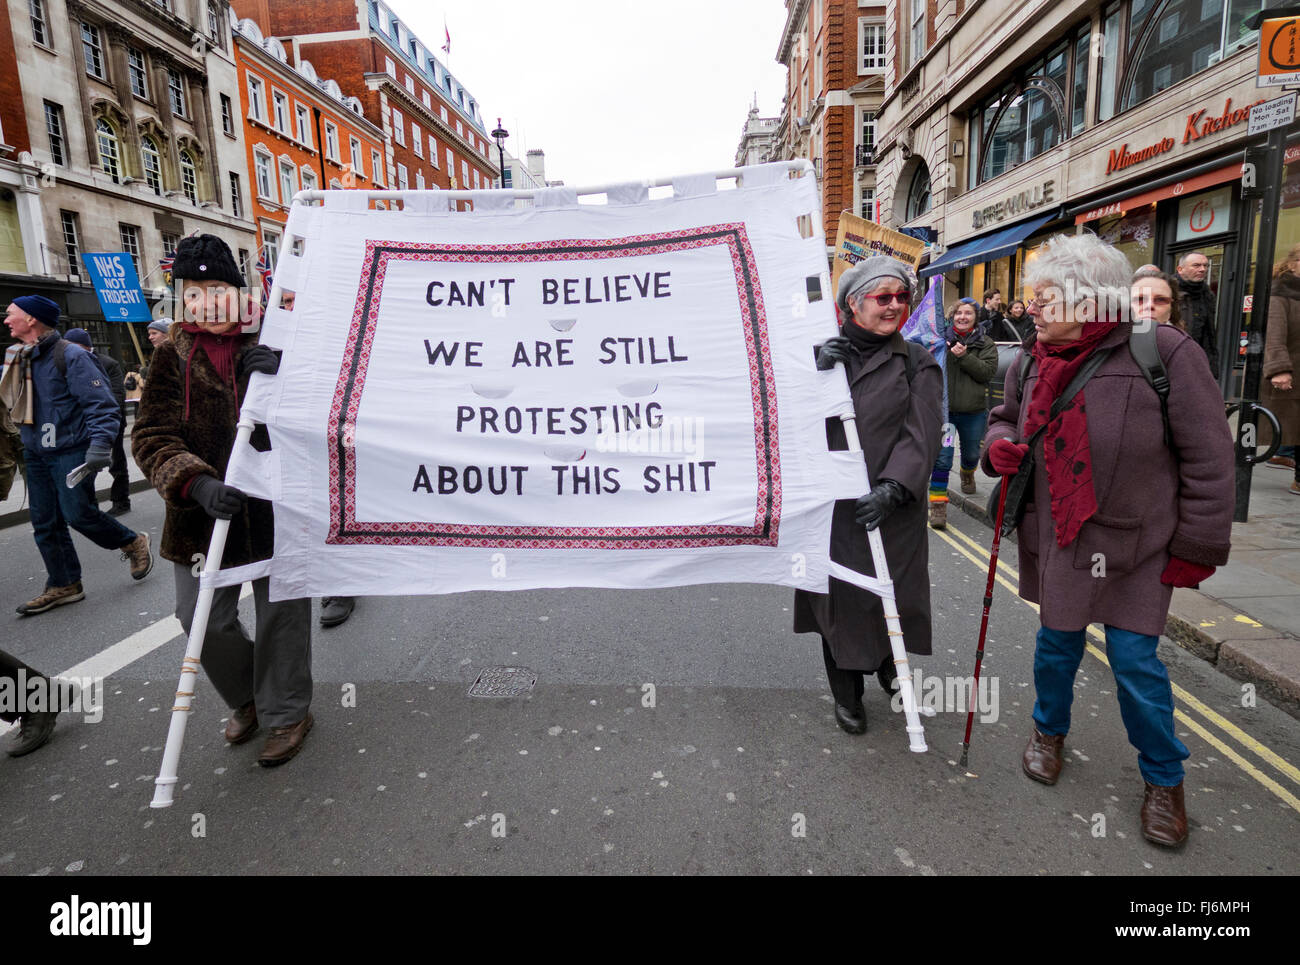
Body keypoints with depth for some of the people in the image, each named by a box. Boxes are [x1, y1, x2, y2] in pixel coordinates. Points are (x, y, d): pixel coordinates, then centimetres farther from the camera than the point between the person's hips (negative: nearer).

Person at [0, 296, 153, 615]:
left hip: (71, 451, -8)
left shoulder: (70, 355, -12)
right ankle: (63, 586, 16)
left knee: (77, 513, -11)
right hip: (36, 454, 8)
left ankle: (133, 544, 14)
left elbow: (101, 403, -17)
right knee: (45, 524, 7)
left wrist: (100, 444, -28)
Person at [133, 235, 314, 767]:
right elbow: (152, 436, -5)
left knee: (282, 612, 5)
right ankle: (247, 699, 36)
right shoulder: (174, 355, 4)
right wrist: (196, 483, -24)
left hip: (276, 505, -2)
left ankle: (287, 712, 27)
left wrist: (283, 375, -25)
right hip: (201, 511, 2)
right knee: (203, 619, 9)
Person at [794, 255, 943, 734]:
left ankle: (890, 669, 38)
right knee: (837, 595, 8)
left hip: (892, 508, -1)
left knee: (889, 593, 6)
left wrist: (892, 489, -21)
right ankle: (847, 694, 27)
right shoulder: (822, 355, 8)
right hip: (830, 505, 1)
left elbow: (921, 436, -8)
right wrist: (816, 375, -16)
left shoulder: (917, 364, 2)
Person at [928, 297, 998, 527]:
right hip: (944, 409, -2)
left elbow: (988, 371, -11)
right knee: (941, 458, -10)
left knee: (971, 453, 23)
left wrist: (964, 356, -21)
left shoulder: (986, 344, 3)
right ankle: (938, 503, -6)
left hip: (974, 411, 2)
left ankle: (967, 473, 56)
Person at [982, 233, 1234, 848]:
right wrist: (999, 445, -6)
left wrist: (1196, 549, -10)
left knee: (1135, 662, 2)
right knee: (1056, 643, 17)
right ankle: (1049, 730, 44)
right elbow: (1005, 418, 19)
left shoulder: (1163, 352, -15)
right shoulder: (1032, 362, 1)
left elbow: (1207, 458, -11)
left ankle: (1163, 778, 27)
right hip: (1054, 540, 4)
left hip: (1132, 547, -4)